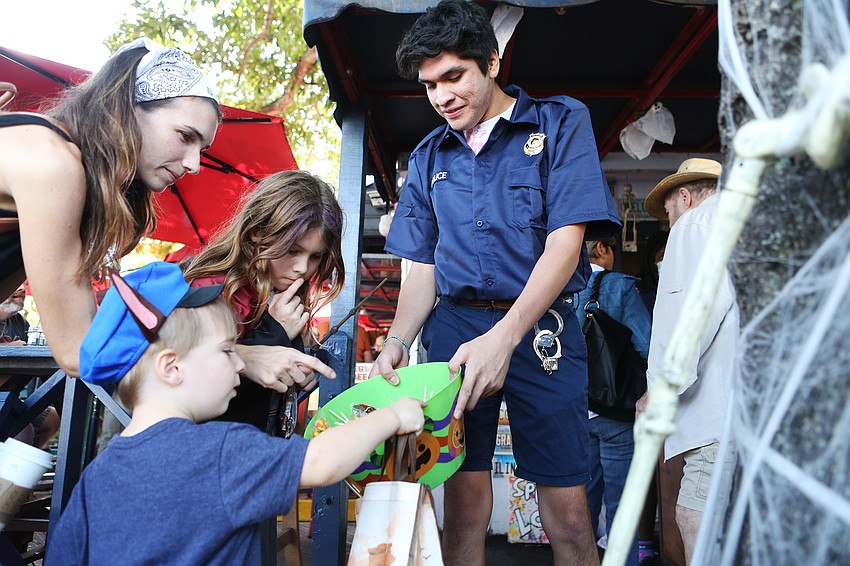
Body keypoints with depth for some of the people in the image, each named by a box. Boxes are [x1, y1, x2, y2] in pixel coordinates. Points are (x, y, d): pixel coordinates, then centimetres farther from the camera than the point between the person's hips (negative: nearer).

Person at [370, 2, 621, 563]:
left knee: (568, 510, 0)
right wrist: (398, 341, -5)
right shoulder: (429, 157, 14)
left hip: (540, 327, -2)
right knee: (464, 498, 6)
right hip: (454, 327, 3)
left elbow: (565, 242, -10)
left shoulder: (561, 122, 1)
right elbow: (423, 268, 14)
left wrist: (504, 337, -22)